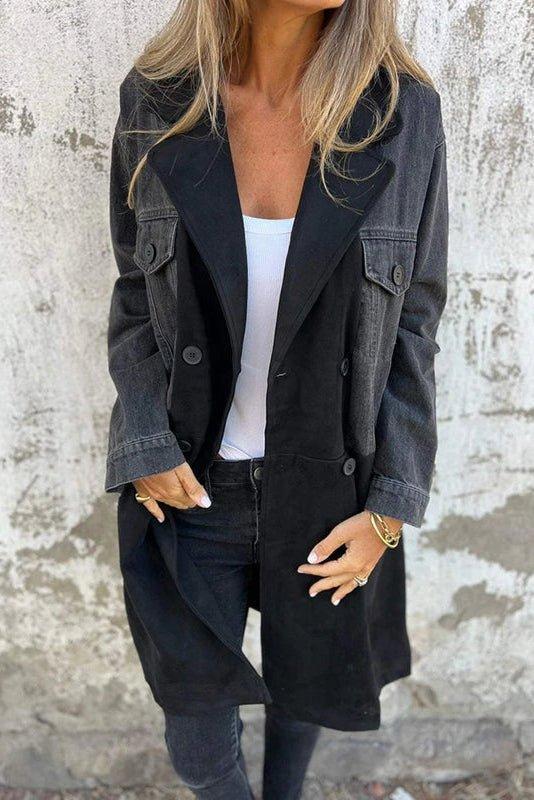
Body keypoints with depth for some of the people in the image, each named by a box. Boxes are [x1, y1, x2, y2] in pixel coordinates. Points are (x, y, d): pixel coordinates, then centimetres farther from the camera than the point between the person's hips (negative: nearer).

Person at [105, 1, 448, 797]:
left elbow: (413, 324, -4)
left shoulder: (404, 113, -9)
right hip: (192, 486, 0)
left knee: (306, 685, 25)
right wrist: (146, 448, -9)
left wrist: (391, 505, -7)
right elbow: (135, 298, 2)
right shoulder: (157, 102, -7)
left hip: (330, 490, 1)